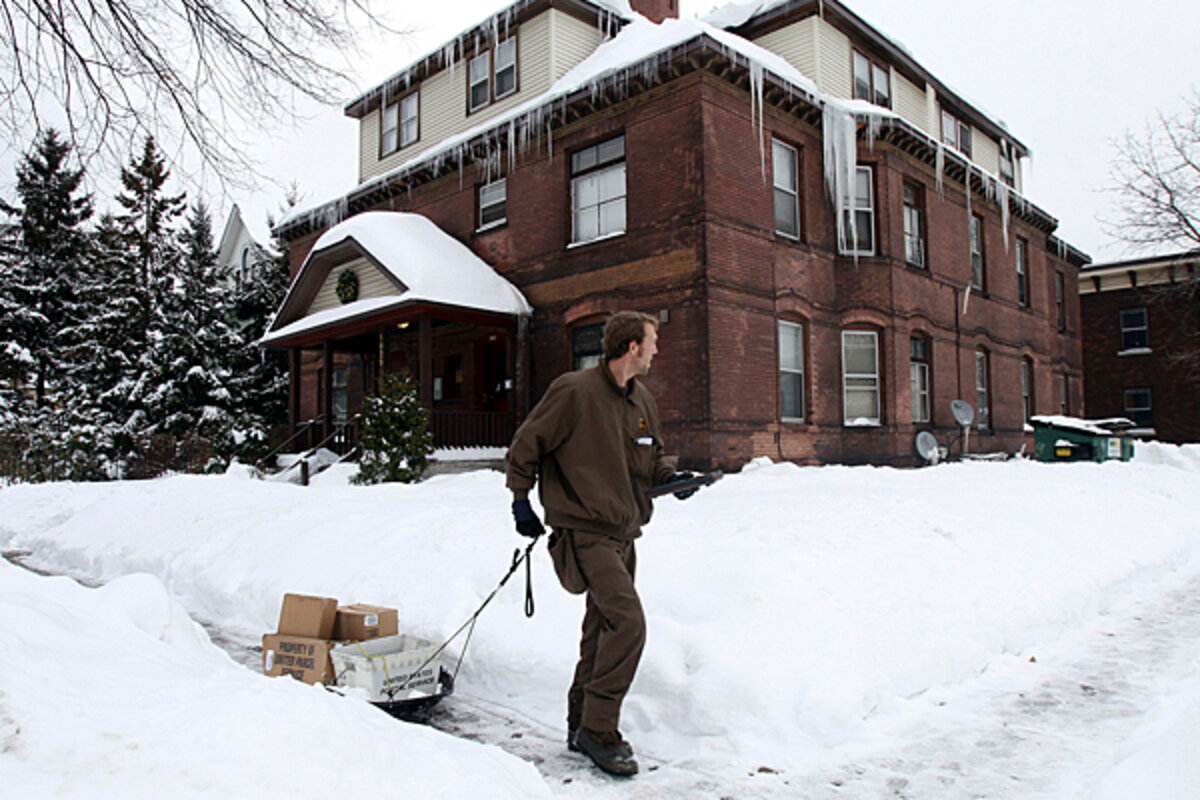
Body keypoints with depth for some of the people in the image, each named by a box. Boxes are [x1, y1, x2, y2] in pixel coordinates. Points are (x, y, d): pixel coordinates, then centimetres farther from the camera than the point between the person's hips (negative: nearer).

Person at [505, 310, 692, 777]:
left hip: (623, 532, 8)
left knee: (604, 627, 13)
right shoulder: (574, 391, -13)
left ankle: (582, 726, 27)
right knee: (627, 620, -18)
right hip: (586, 529, -8)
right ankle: (599, 729, -3)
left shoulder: (642, 399, 11)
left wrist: (668, 475, 2)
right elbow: (525, 446, -5)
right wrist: (521, 501, -2)